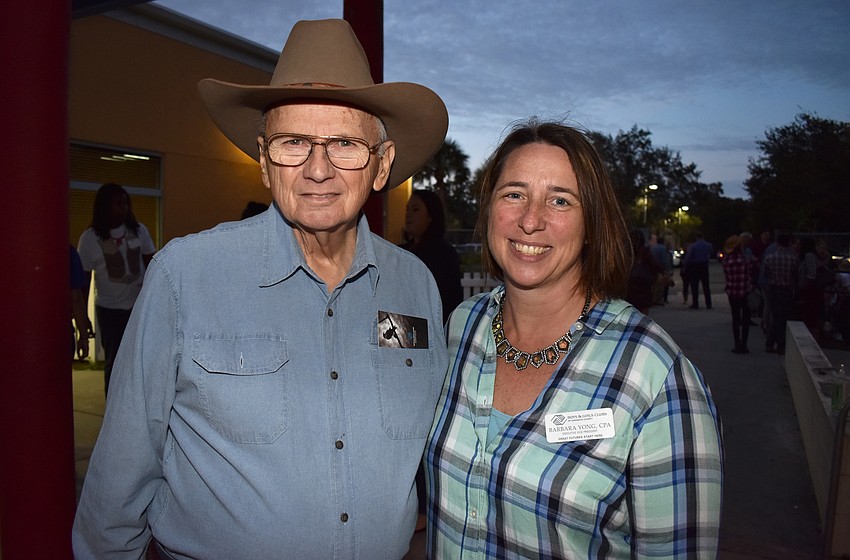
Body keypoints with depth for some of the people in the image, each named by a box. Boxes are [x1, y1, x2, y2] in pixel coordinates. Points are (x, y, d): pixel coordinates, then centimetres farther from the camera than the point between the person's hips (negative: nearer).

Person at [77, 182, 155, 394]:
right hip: (109, 310, -2)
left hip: (141, 305, 2)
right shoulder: (89, 238, -6)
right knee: (114, 362, 7)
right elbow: (84, 280, -2)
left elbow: (151, 265, 6)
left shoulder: (139, 230, 0)